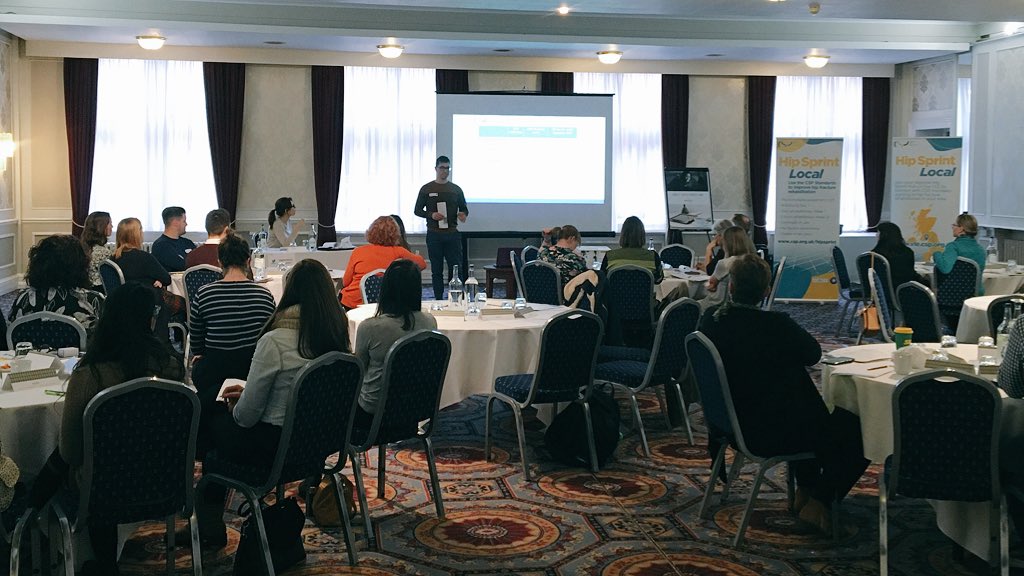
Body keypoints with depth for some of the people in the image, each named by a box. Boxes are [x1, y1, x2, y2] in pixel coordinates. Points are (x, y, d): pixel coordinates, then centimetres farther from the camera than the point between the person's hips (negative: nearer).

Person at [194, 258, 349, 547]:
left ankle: (209, 528, 34)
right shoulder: (338, 336, -5)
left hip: (275, 445, -6)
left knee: (213, 419, 21)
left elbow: (246, 414, -16)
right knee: (224, 413, 25)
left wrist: (235, 407, 7)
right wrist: (248, 392, 15)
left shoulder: (274, 342, -24)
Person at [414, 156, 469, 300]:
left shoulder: (456, 189, 11)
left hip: (452, 234, 1)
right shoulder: (426, 189, 6)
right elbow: (417, 210, 7)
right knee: (436, 270, 3)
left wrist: (463, 215, -9)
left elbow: (464, 208, 15)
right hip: (434, 235, -1)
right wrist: (431, 215, -12)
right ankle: (438, 300, 7)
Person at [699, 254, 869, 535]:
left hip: (735, 423, 8)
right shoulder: (776, 324, -25)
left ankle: (805, 490, 39)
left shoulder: (710, 320, -6)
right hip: (772, 432, -8)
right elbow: (813, 353, -7)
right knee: (860, 429, 7)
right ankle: (817, 503, 10)